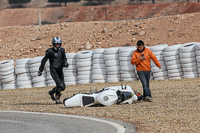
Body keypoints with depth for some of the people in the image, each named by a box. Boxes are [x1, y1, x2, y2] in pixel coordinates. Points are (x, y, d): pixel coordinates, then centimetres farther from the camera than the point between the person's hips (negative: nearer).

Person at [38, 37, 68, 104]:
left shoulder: (62, 50, 6)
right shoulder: (50, 51, -8)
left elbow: (64, 58, 21)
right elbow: (44, 60, 0)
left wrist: (65, 63, -3)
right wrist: (40, 70, 3)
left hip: (60, 70, 6)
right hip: (53, 70, -6)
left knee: (63, 87, 3)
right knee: (59, 84, -20)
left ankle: (52, 92, 29)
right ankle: (57, 99, -7)